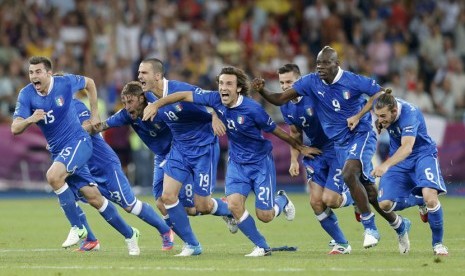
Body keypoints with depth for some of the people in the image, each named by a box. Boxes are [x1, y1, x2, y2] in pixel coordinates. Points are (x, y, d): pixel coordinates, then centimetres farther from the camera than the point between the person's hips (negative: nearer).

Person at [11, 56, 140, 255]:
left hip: (78, 142, -4)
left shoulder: (65, 83, -10)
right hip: (58, 151, 4)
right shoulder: (26, 95, -7)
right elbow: (15, 129, -14)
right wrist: (30, 120, -34)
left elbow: (89, 83, 12)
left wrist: (94, 114, 11)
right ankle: (129, 234, 21)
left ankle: (77, 228, -17)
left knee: (53, 175, -30)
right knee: (93, 197, 3)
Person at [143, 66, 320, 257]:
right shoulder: (216, 99, -14)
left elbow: (276, 131, -11)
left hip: (260, 162, -4)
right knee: (234, 204, -18)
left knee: (264, 216, -3)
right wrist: (156, 104, -18)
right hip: (237, 162, 4)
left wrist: (300, 148, 0)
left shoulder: (252, 109, -24)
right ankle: (262, 247, 1)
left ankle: (282, 201, 35)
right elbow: (184, 95, -9)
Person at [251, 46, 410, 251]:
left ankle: (370, 227, -20)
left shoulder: (353, 81, -15)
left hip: (361, 135, -5)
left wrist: (358, 116, -18)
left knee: (349, 174, -31)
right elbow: (280, 99, -5)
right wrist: (262, 91, -25)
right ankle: (399, 224, 32)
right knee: (369, 192, 9)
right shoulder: (311, 82, -5)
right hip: (340, 143, 5)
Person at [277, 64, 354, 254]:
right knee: (316, 201, -3)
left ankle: (352, 197, 22)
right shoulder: (286, 107, 1)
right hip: (316, 151, 7)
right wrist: (294, 160, 7)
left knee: (329, 199, -14)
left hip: (337, 148, -7)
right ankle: (341, 244, 12)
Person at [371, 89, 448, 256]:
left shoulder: (409, 114, -33)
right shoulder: (381, 108, -14)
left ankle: (438, 244, -8)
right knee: (385, 204, -10)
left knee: (430, 197, -29)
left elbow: (407, 147, -49)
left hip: (422, 154, -6)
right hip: (398, 159, 6)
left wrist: (386, 165, -62)